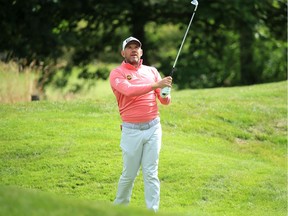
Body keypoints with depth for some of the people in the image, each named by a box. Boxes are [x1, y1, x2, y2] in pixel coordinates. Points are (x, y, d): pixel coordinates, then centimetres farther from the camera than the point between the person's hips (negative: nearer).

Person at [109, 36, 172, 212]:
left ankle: (153, 212, 0)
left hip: (153, 128, 3)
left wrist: (165, 95, -15)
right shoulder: (117, 73, -1)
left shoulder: (152, 71, 12)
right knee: (129, 174, 4)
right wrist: (156, 85, -29)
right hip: (131, 130, -3)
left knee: (151, 174, 0)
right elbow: (128, 90, -22)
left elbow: (165, 101, 9)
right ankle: (119, 208, 24)